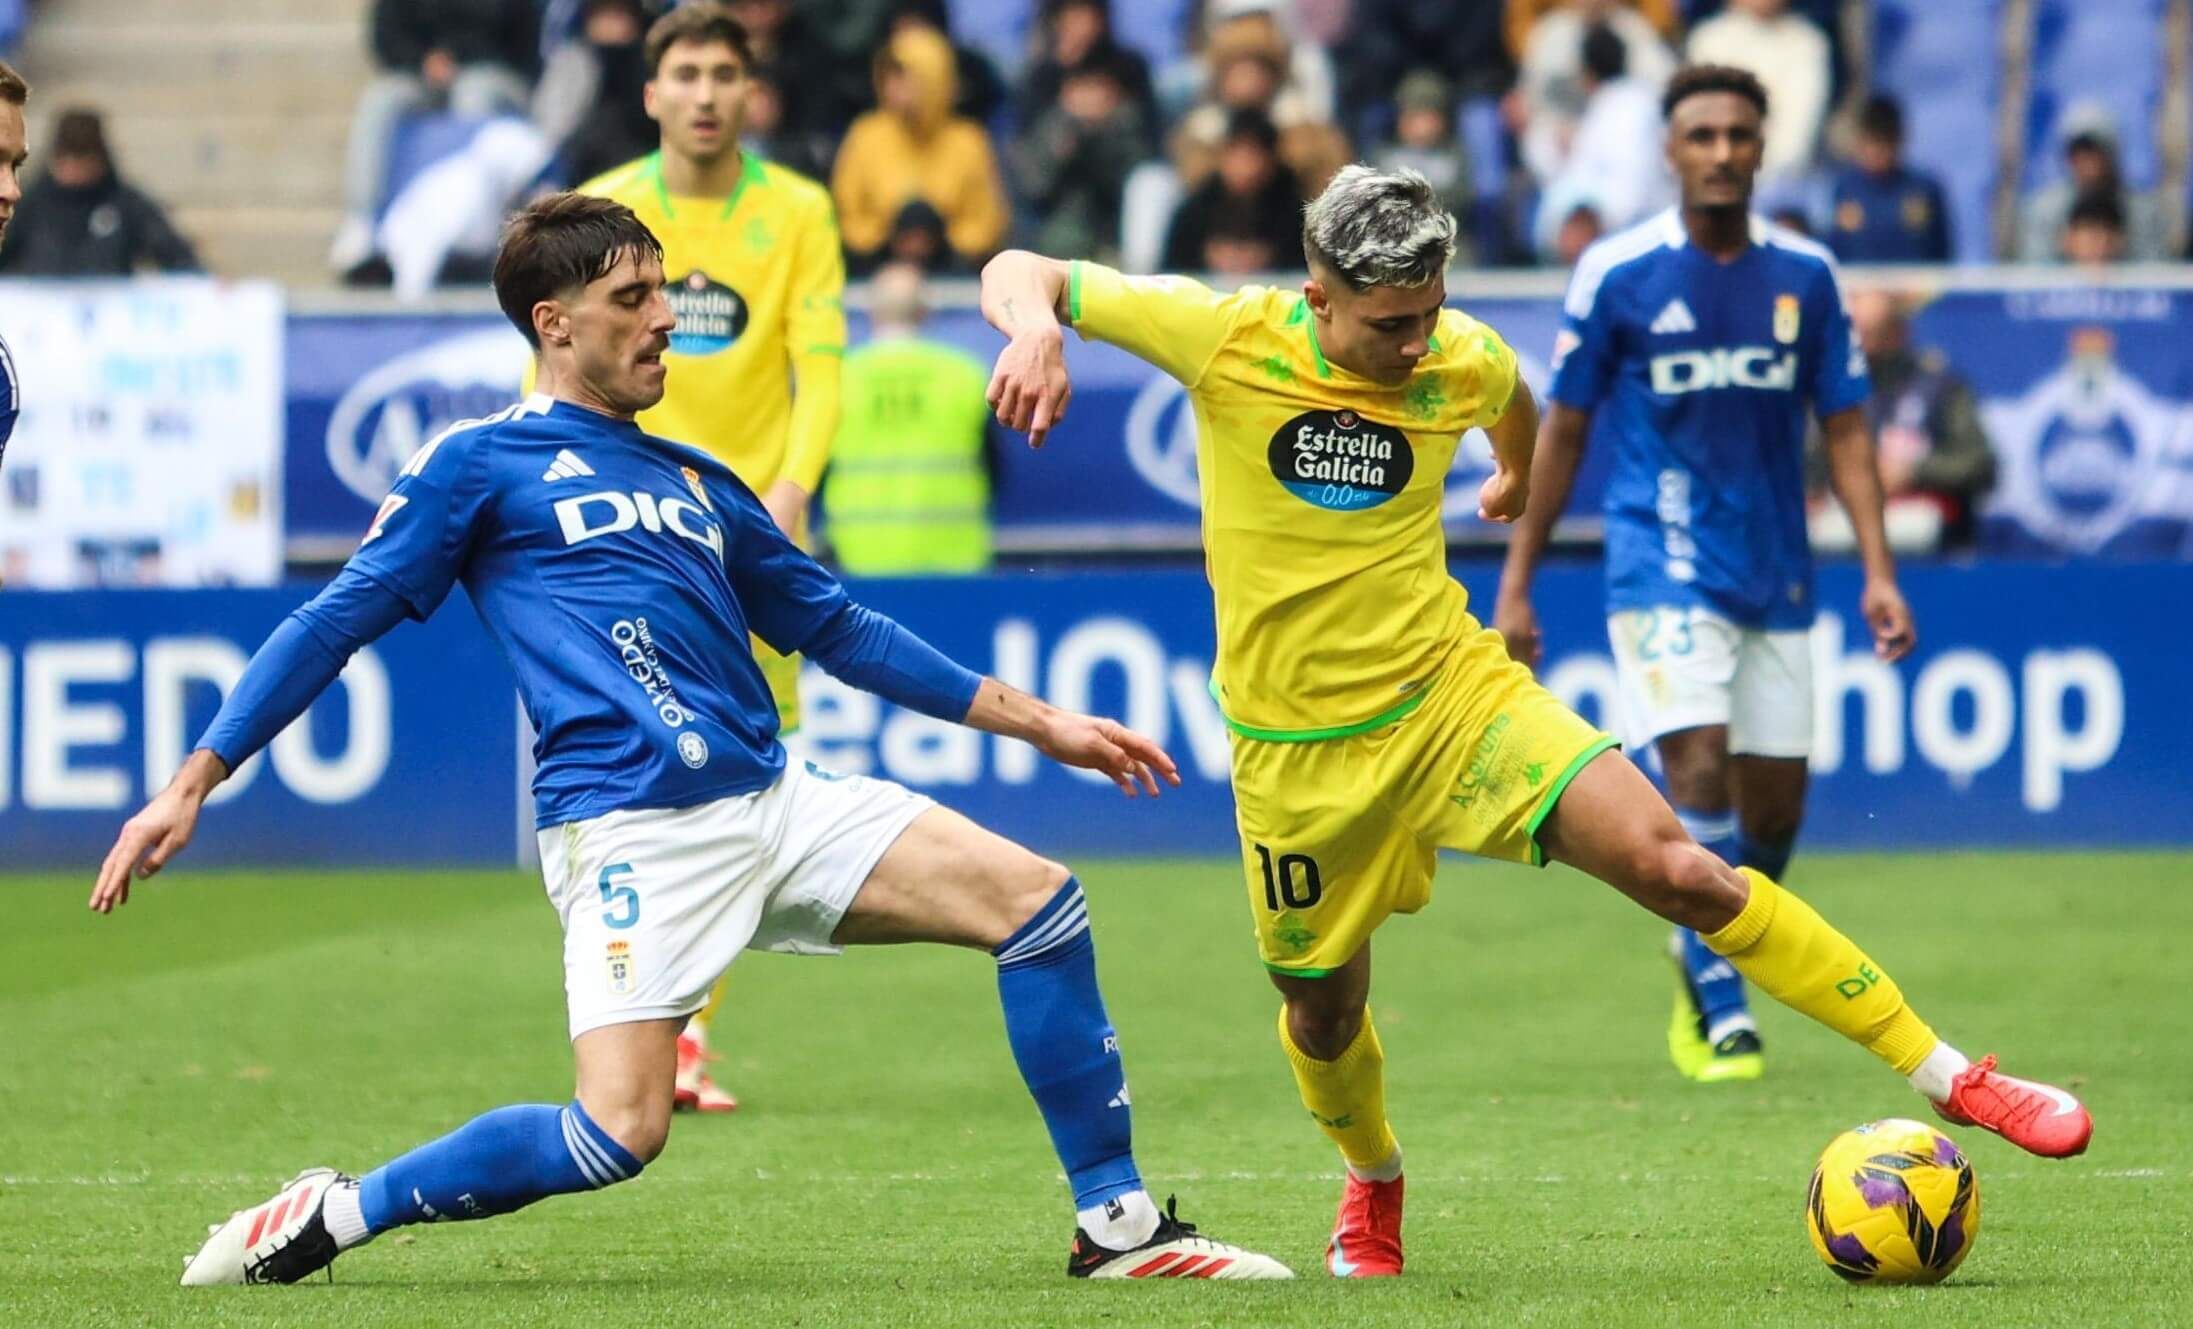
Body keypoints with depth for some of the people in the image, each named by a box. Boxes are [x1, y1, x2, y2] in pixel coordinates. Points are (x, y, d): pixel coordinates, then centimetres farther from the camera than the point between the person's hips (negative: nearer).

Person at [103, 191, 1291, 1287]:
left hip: (777, 800, 7)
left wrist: (1041, 723, 29)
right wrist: (190, 787, -3)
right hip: (631, 828, -7)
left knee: (1039, 902, -4)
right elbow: (338, 620, 3)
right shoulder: (481, 464, 4)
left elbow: (839, 631, 29)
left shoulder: (695, 481, 22)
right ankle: (327, 1219, -3)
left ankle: (1119, 1226, 4)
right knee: (619, 1131, -21)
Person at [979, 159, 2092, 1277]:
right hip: (1299, 752, 0)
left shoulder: (1464, 360, -7)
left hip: (1453, 692, 0)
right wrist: (1035, 331, -31)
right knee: (1323, 1016, 12)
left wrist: (1518, 473, 39)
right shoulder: (1223, 338, -15)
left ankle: (1948, 1078, -13)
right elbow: (1020, 275, -8)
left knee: (1676, 867, -15)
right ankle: (1372, 1181, 48)